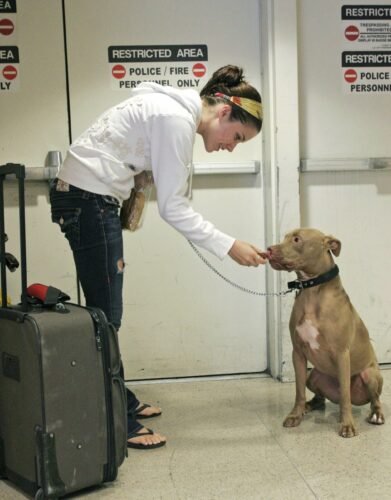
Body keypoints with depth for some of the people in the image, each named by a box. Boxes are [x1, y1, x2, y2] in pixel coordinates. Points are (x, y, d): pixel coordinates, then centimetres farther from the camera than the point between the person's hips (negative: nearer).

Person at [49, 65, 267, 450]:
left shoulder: (174, 109, 12)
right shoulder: (178, 120, -18)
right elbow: (172, 208, -18)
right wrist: (229, 246, -16)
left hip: (87, 197, 10)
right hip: (89, 200, -10)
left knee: (106, 312, 15)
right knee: (106, 316, -5)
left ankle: (120, 402, 26)